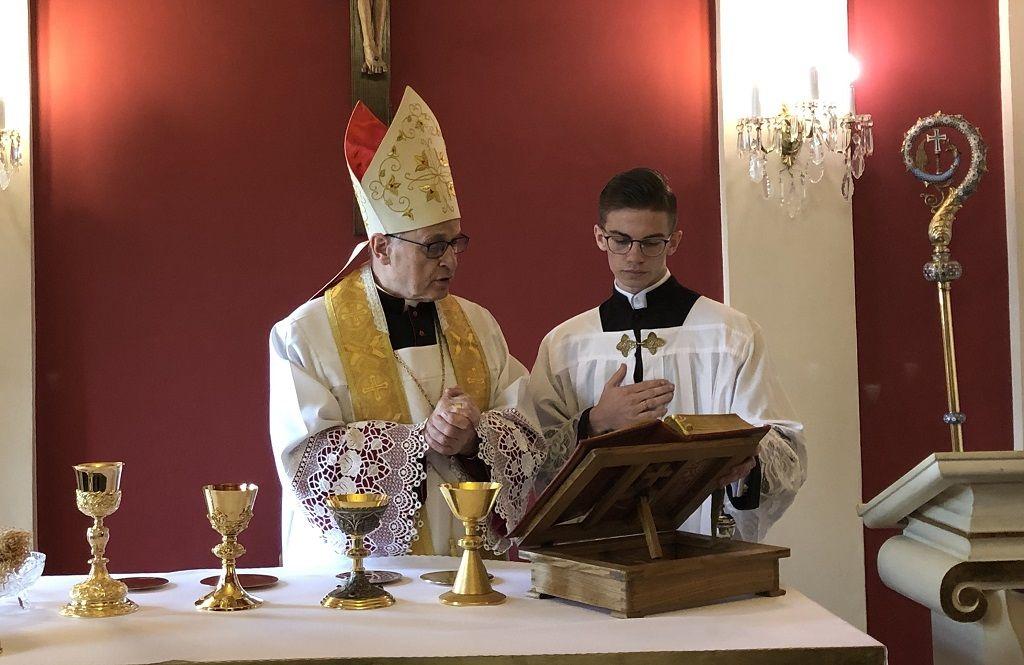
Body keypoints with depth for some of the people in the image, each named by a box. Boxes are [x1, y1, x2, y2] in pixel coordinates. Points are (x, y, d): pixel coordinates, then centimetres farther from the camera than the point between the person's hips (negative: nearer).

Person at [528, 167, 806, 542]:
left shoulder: (731, 334, 6)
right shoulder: (563, 344, 12)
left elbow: (786, 449, 0)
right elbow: (534, 465, 5)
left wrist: (745, 463, -21)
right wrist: (595, 423, -11)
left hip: (709, 546, -1)